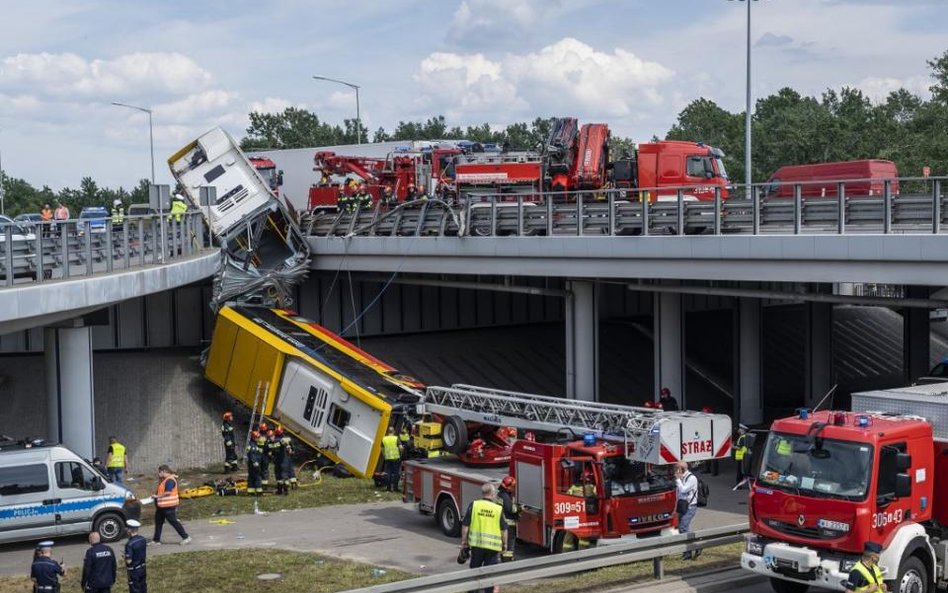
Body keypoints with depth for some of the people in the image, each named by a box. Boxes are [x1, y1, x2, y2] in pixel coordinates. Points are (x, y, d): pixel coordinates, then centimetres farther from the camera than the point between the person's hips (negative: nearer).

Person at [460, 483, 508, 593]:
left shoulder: (473, 505, -2)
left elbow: (465, 525, -2)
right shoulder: (499, 509, -3)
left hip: (476, 544, 1)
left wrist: (464, 541, 8)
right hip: (493, 545, -1)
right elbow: (504, 530, 1)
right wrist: (504, 543, 14)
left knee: (475, 569, 16)